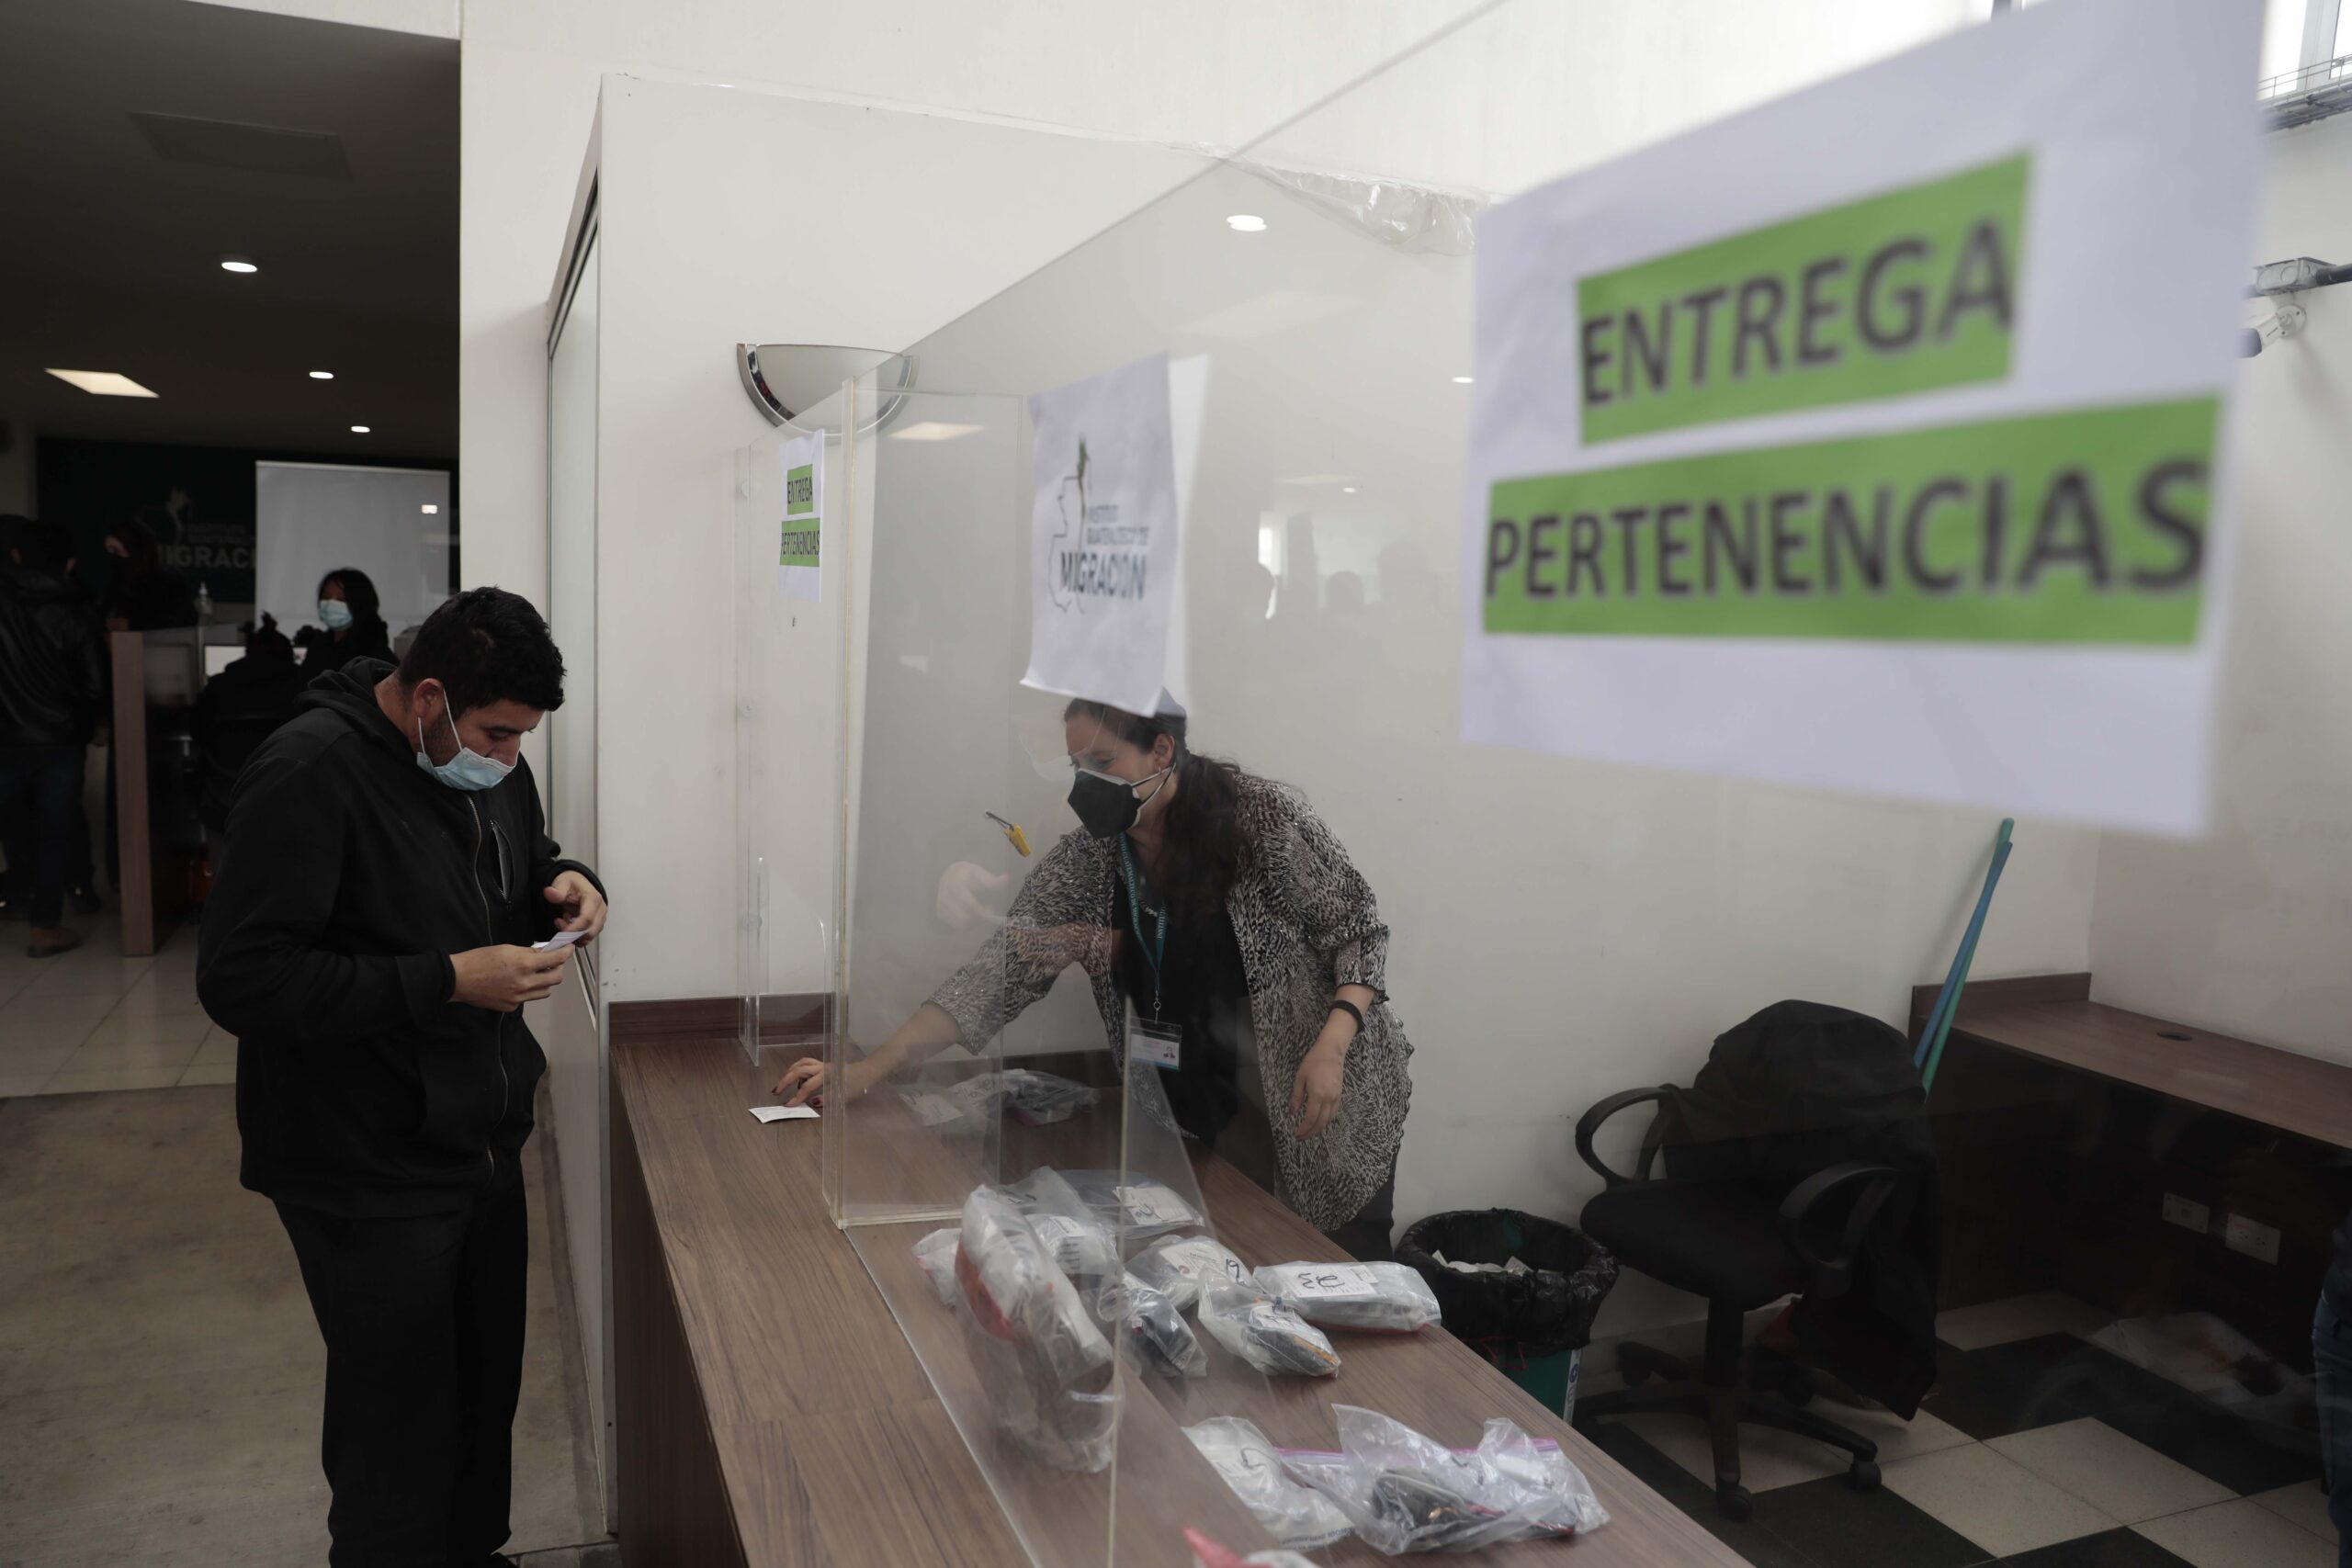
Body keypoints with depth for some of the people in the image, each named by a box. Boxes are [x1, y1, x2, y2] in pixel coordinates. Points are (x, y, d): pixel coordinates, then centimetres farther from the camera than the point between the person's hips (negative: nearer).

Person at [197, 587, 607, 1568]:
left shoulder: (489, 765, 5)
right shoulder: (309, 774, -20)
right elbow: (241, 980, -23)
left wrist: (570, 886, -3)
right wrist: (448, 981, -26)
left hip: (486, 1148, 8)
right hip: (370, 1181, -7)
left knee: (487, 1398, 20)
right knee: (400, 1439, 4)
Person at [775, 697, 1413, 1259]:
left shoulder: (1267, 818, -16)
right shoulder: (1086, 859, -6)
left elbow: (1359, 933, -8)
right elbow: (999, 972, -10)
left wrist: (1331, 1045, -23)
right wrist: (867, 1071, -17)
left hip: (1336, 1119, -2)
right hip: (1207, 1119, 3)